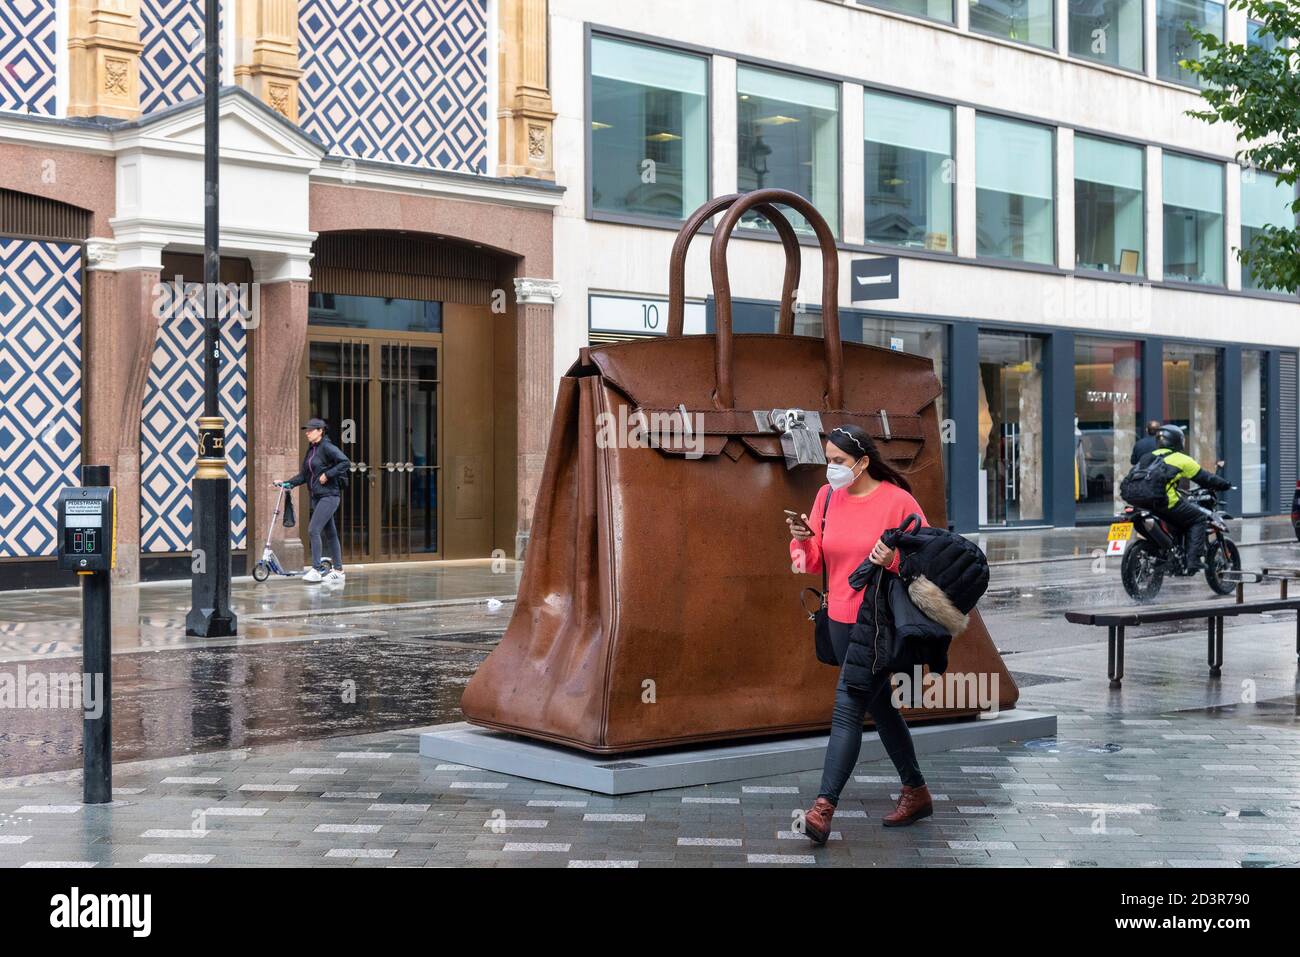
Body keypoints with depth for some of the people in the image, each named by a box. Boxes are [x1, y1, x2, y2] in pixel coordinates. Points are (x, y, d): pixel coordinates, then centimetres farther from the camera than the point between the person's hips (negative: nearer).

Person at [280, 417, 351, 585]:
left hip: (329, 495, -9)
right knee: (329, 533, 10)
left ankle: (316, 570, -13)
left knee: (313, 530, -16)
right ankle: (338, 571, 15)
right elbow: (304, 475, 18)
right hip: (317, 496, 9)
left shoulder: (327, 447, -11)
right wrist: (287, 483, 7)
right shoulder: (311, 450, 14)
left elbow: (345, 462, -21)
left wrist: (327, 474, -20)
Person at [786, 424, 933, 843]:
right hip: (841, 619, 7)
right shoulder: (827, 496, 5)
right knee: (879, 706, 16)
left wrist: (892, 560, -25)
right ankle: (916, 792, 30)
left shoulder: (898, 501, -12)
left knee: (848, 707, -14)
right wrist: (803, 540, -14)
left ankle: (823, 808, -17)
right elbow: (814, 563, 7)